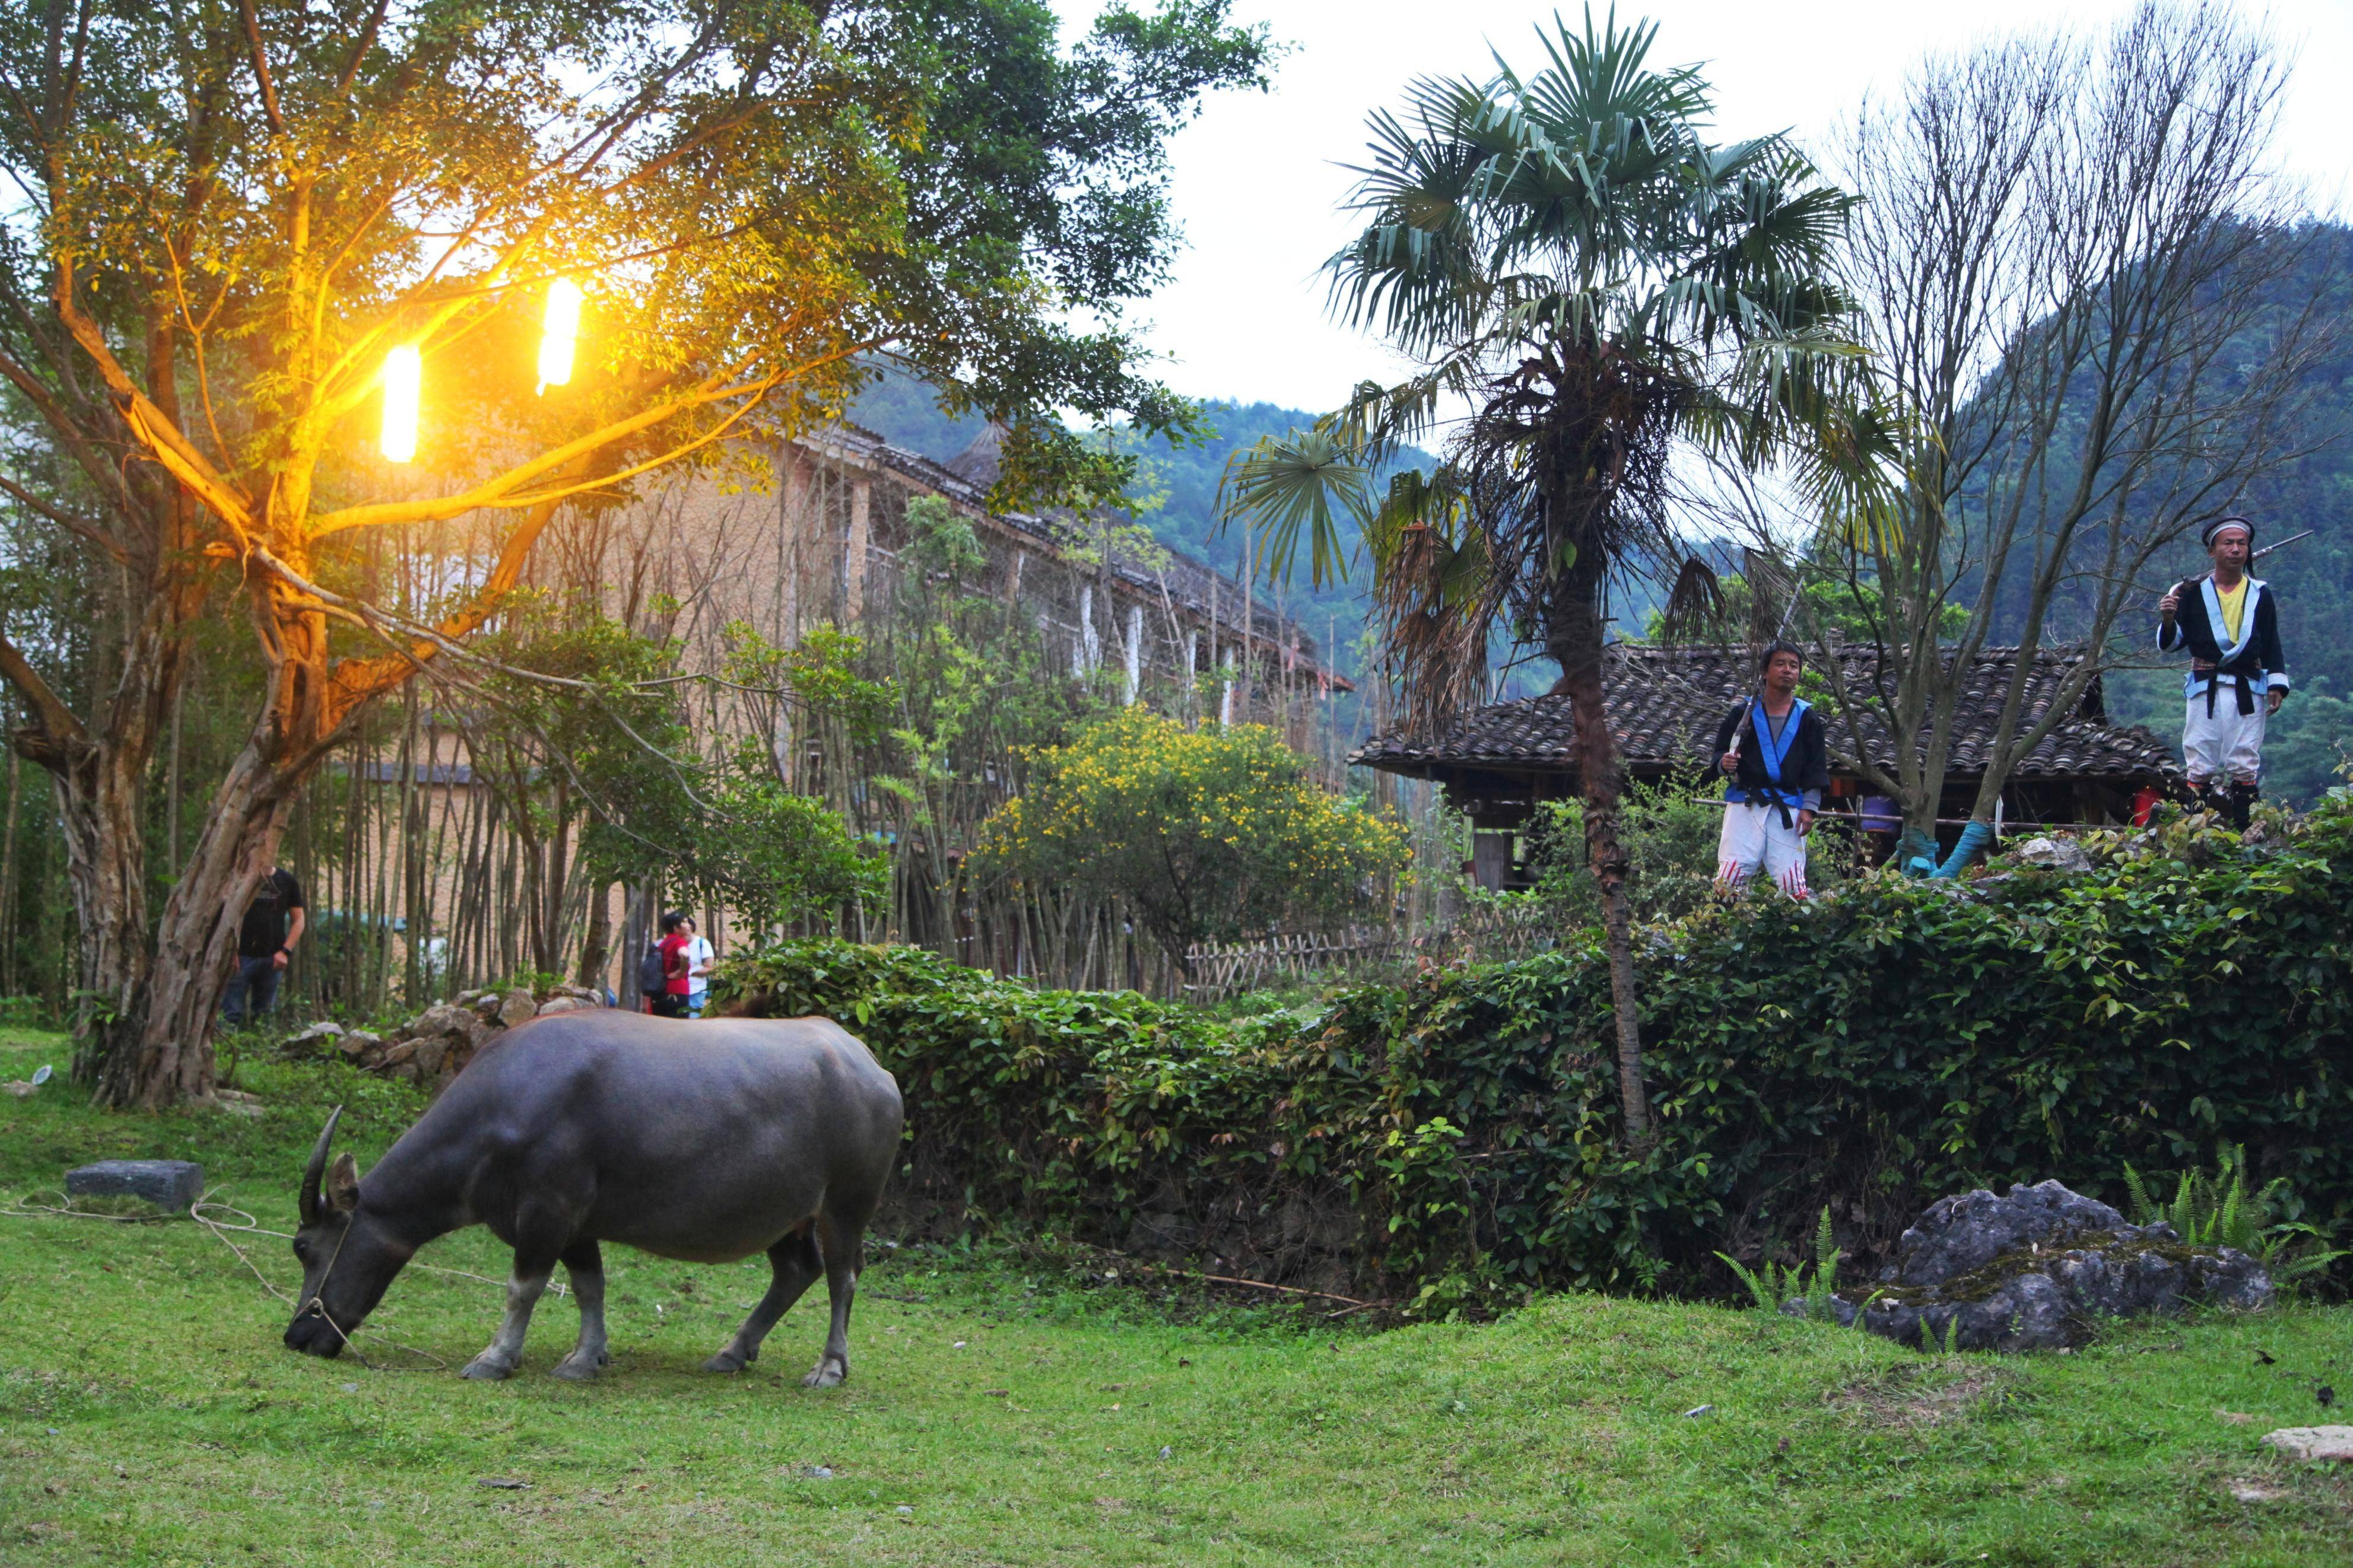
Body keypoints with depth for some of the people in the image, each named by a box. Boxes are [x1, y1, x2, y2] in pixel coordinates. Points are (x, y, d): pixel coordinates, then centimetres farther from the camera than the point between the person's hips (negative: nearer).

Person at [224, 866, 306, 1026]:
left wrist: (286, 951, -2)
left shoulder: (287, 880, 8)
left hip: (272, 959, 3)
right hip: (242, 956, -3)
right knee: (233, 1015, -6)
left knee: (264, 1014, 9)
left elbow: (299, 920, 10)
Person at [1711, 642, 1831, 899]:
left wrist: (1809, 807, -2)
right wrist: (1724, 764, -11)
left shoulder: (1807, 718, 11)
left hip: (1787, 808, 1)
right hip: (1744, 803, -1)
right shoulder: (1744, 713, 9)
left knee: (1793, 882, -7)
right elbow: (1720, 753, 13)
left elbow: (1816, 769, 9)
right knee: (1729, 876, -12)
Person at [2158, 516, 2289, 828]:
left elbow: (2272, 644, 13)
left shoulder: (2261, 594, 10)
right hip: (2204, 689, -1)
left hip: (2248, 690, 1)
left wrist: (2277, 685, 3)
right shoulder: (2193, 592, 3)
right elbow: (2170, 644, 3)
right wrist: (2168, 620, -17)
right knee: (2200, 766, -2)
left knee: (2245, 765, 0)